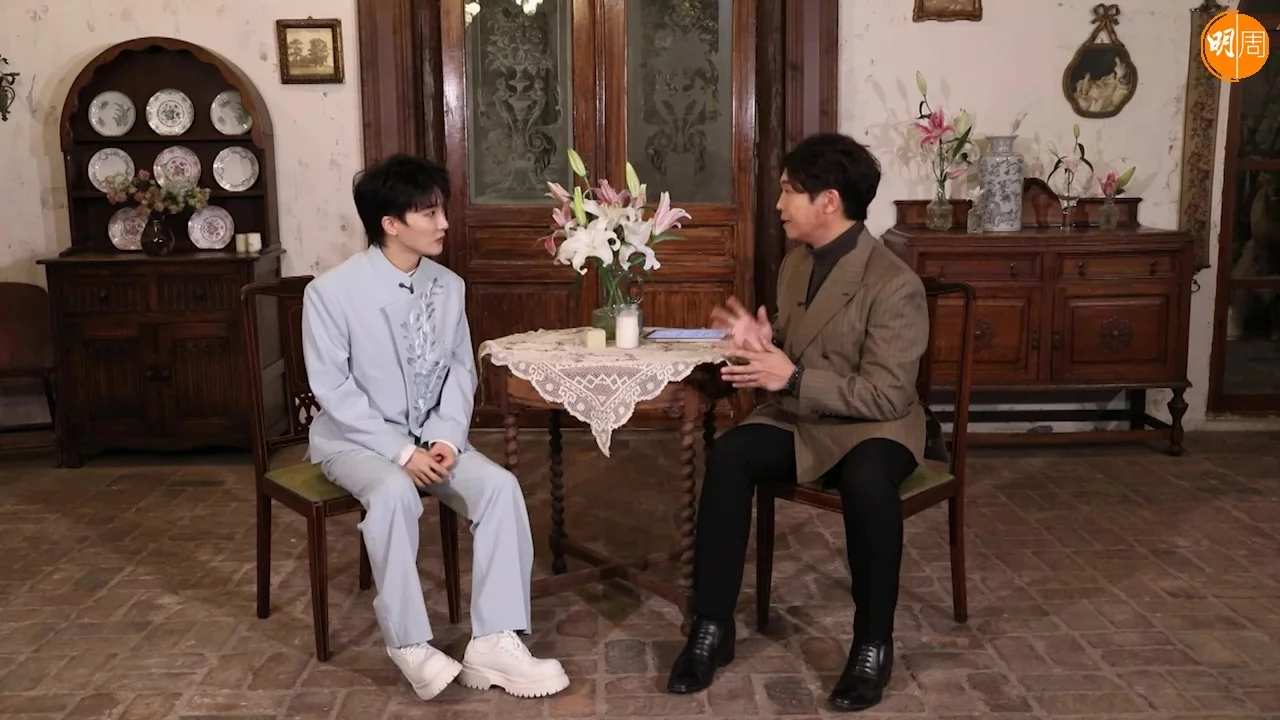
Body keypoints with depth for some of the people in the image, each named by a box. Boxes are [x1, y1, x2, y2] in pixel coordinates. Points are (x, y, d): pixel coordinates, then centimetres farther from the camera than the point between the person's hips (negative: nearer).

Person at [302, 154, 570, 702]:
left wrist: (447, 437, -13)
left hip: (430, 436, 4)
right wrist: (400, 451, -22)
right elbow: (333, 388, -15)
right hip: (357, 440, -4)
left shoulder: (449, 286, -1)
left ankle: (494, 643, -16)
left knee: (501, 486, -21)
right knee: (394, 492, -36)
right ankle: (409, 645, -19)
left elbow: (461, 370, 5)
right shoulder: (331, 291, -15)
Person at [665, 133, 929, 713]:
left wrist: (792, 378, -26)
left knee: (866, 480, -38)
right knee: (727, 455, -23)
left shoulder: (895, 285, -19)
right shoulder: (795, 263, 6)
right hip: (800, 418, 6)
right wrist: (762, 343, -6)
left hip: (872, 426, -6)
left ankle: (873, 645, -17)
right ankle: (712, 628, -14)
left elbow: (887, 396, -21)